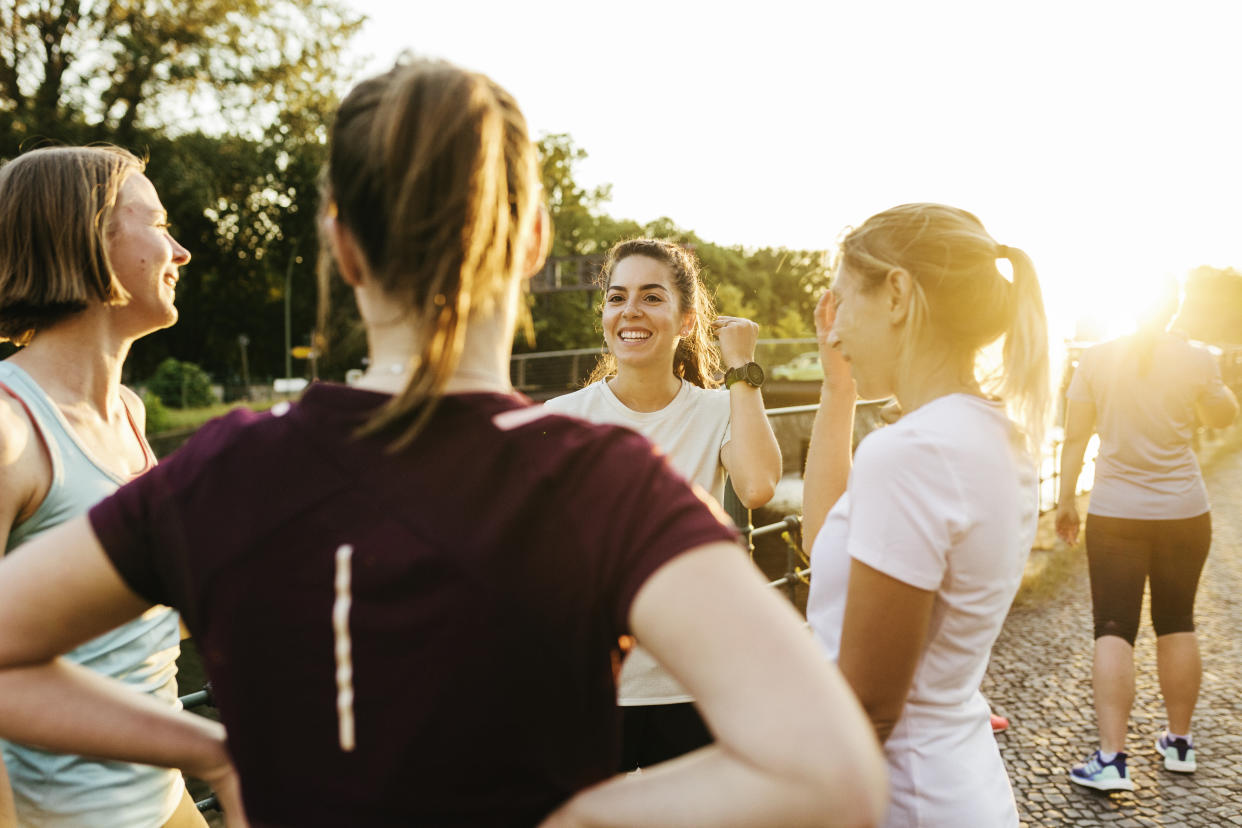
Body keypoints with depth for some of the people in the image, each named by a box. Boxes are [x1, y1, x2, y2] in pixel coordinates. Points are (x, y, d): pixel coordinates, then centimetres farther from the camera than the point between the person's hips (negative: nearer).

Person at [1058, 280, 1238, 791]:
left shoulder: (1095, 359, -6)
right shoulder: (1194, 359, -5)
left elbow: (1075, 437, -3)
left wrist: (1065, 501, 5)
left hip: (1115, 513, -1)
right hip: (1184, 511, 2)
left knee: (1113, 630, 0)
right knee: (1177, 623, 17)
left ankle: (1111, 758, -5)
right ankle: (1179, 742, 29)